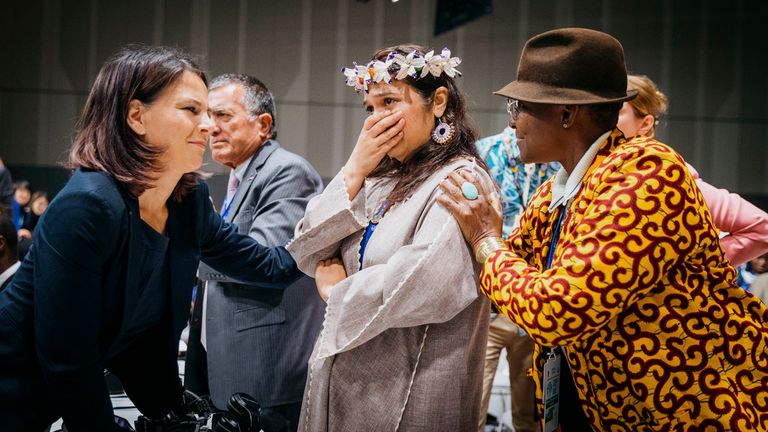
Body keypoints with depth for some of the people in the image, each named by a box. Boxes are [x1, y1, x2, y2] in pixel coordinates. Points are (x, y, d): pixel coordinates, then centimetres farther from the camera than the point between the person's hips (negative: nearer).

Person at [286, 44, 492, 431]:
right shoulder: (382, 182, 10)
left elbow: (424, 286, -27)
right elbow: (308, 256, 4)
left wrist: (336, 290, -9)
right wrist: (354, 171, -6)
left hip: (404, 398, -7)